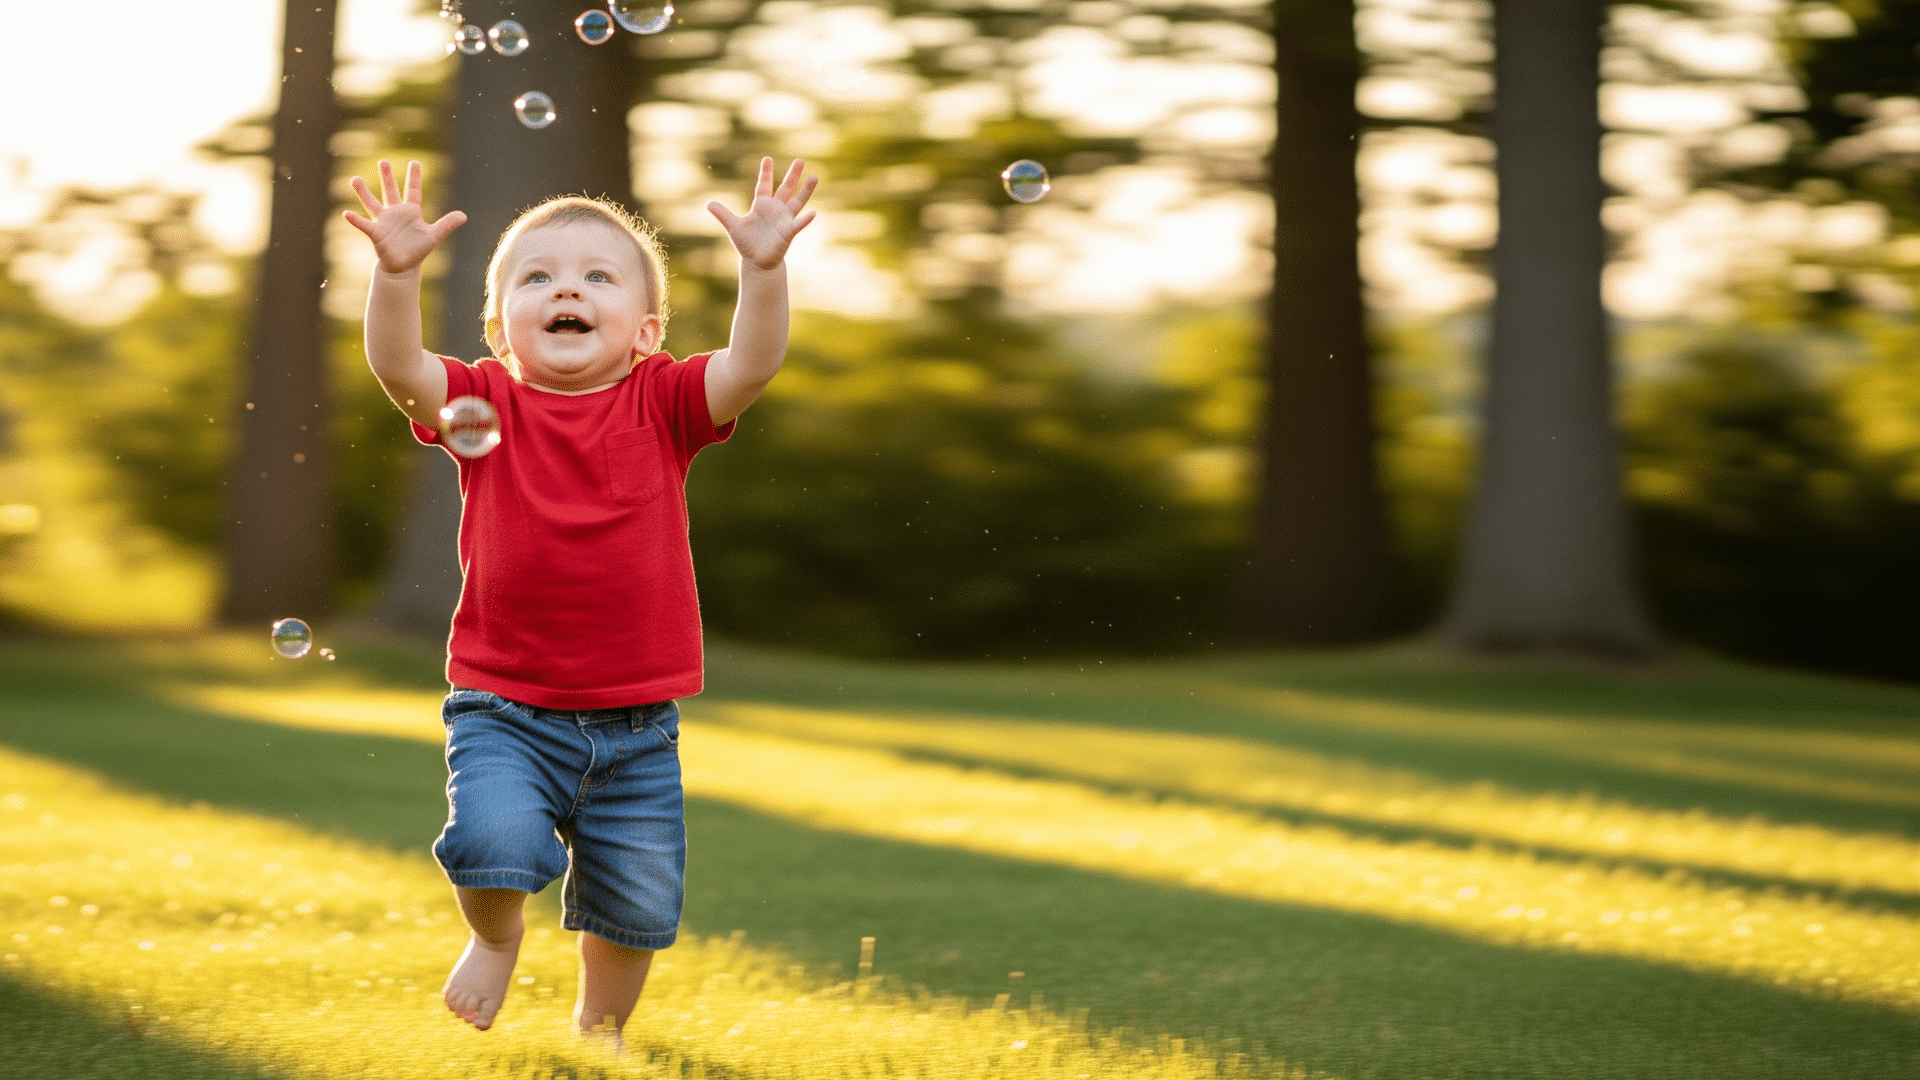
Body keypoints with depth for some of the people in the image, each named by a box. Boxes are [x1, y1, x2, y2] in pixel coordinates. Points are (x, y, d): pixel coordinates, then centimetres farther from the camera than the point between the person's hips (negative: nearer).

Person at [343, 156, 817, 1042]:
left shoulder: (662, 404, -2)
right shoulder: (487, 403, -3)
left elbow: (751, 365, -18)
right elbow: (398, 367, -19)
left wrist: (763, 268, -33)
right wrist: (396, 271, -35)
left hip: (635, 723, 2)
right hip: (506, 709, -1)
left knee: (637, 903, 9)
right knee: (495, 840, -26)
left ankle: (600, 1030, 38)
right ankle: (495, 934, 10)